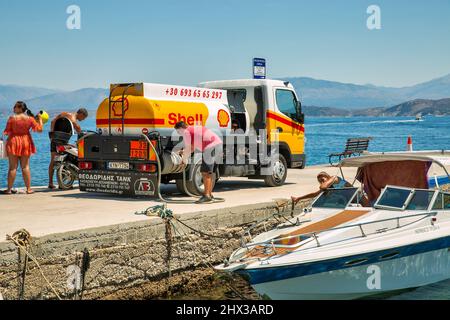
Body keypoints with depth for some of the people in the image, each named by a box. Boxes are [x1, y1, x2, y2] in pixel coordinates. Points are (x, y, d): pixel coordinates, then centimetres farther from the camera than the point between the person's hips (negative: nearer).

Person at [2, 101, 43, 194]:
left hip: (14, 142, -2)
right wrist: (40, 119, 12)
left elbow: (6, 132, -7)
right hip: (26, 142, 2)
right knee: (25, 167, 9)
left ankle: (9, 189, 5)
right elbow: (39, 129, -1)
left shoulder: (12, 118, -10)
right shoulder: (30, 118, -3)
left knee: (13, 167, 2)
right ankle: (29, 189, 8)